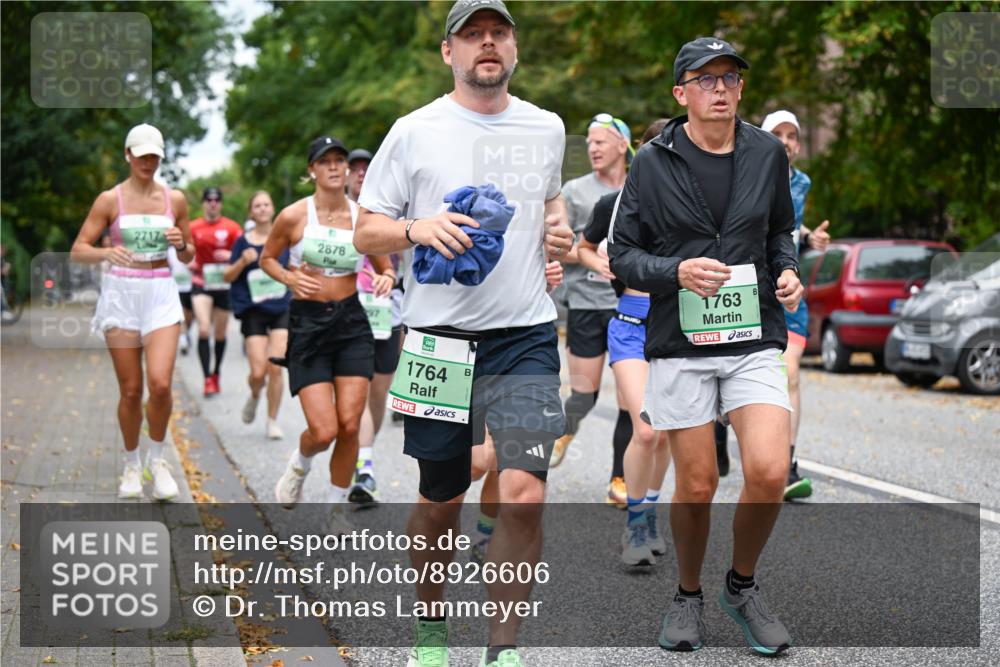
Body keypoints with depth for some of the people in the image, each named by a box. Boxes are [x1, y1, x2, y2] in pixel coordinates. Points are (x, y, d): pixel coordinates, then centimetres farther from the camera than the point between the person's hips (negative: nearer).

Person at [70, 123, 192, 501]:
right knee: (130, 390, 1)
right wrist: (107, 252, -23)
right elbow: (77, 251, -3)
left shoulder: (175, 199, 7)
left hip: (161, 294, 1)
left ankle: (157, 458, 6)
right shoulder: (110, 200, 0)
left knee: (160, 383, -16)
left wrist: (181, 244, -8)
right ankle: (131, 466, 20)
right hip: (120, 294, -1)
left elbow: (188, 257, 15)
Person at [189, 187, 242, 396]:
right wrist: (189, 263, -9)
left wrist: (231, 255, -22)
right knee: (204, 329, -18)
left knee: (220, 333, 12)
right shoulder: (193, 227, 0)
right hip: (201, 284, -1)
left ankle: (216, 374, 33)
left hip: (224, 284, 1)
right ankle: (207, 379, -16)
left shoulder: (231, 227, -3)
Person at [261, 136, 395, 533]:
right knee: (324, 431, -10)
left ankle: (336, 509, 15)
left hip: (352, 322, 2)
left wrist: (386, 279, -12)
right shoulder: (293, 216, -5)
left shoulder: (363, 217, 2)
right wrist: (289, 278, -10)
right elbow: (267, 258, 10)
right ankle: (299, 465, 27)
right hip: (307, 323, -2)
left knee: (349, 425, -5)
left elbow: (386, 269, 12)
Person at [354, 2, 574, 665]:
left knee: (524, 493, -15)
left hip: (527, 337, 1)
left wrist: (559, 228, 8)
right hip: (439, 339, -1)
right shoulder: (415, 132, 0)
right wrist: (418, 228, -17)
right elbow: (365, 232, 3)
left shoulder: (547, 129, 10)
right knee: (440, 501, 10)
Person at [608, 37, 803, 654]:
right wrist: (678, 271, -17)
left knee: (769, 472, -15)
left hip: (755, 338, 2)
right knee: (697, 486, 2)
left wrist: (788, 270, 0)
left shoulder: (767, 153, 5)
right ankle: (689, 596, 27)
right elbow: (622, 254, 1)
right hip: (680, 343, -1)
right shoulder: (653, 162, -3)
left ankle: (743, 587, 11)